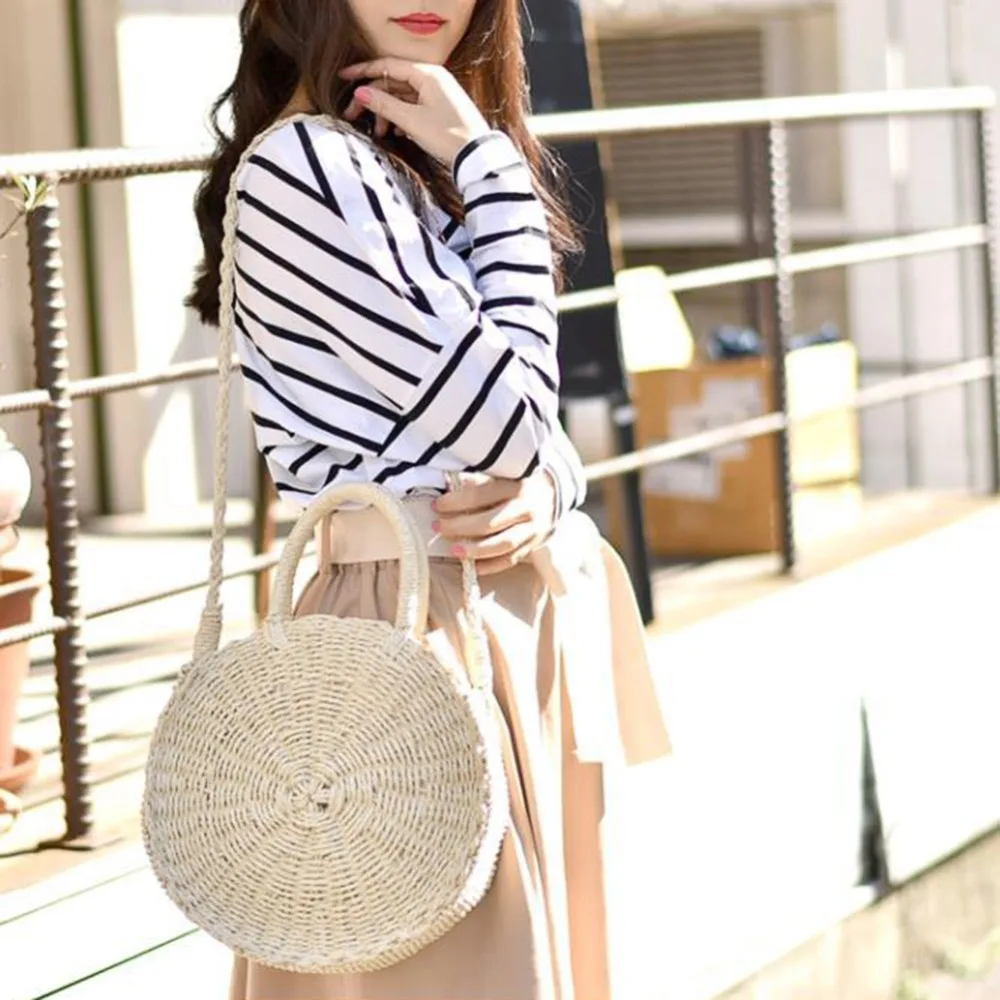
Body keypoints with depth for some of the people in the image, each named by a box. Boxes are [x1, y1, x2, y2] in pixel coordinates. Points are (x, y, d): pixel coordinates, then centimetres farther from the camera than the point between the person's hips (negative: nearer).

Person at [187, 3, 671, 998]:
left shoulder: (430, 165, 14)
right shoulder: (301, 167, -15)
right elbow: (500, 416, -17)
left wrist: (541, 496, -8)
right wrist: (493, 168, -11)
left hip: (535, 607, 9)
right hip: (427, 625, -9)